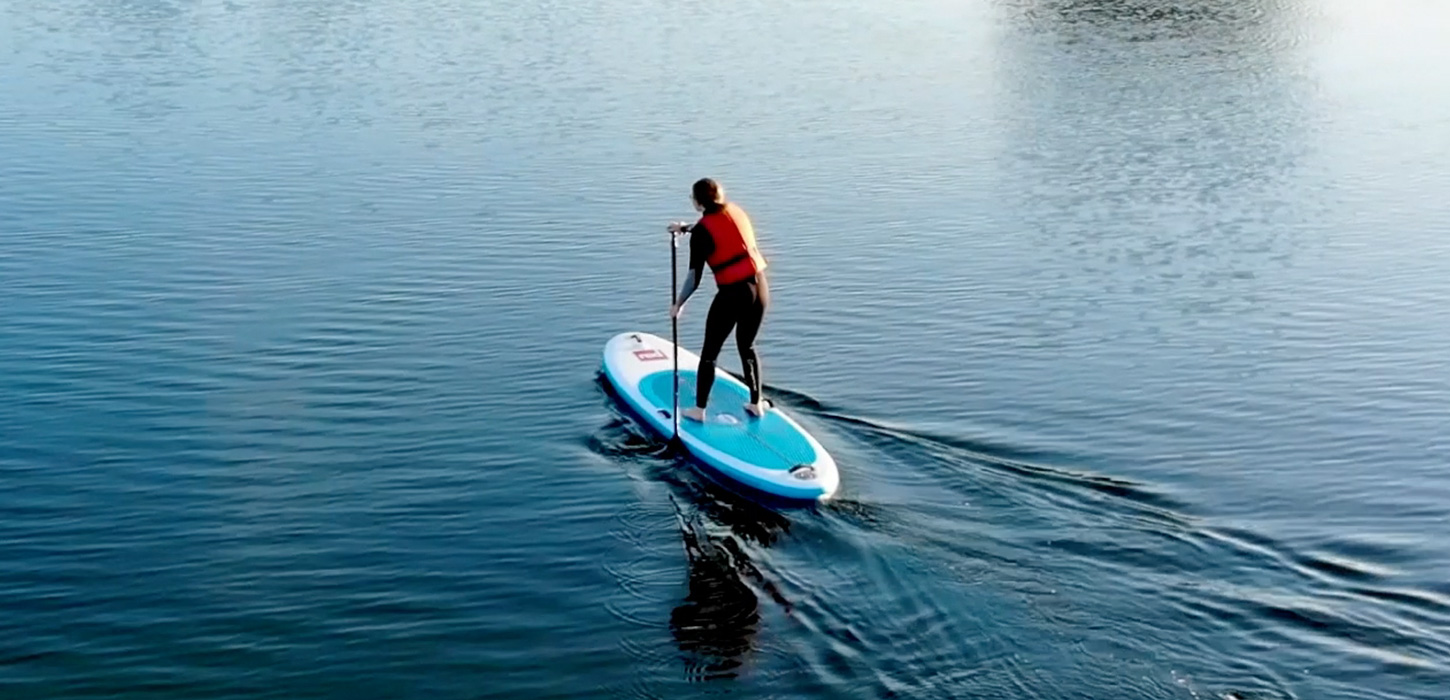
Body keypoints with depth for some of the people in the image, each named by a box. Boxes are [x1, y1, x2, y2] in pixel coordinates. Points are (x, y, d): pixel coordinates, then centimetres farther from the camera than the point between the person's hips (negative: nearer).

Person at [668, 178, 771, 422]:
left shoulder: (701, 231, -12)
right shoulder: (736, 212, 7)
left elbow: (694, 277, -12)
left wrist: (678, 304, 0)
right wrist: (686, 227, 34)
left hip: (732, 294, -6)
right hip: (760, 289, 6)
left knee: (709, 353, 9)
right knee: (747, 347, 23)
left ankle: (699, 409, 15)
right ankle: (756, 402, 29)